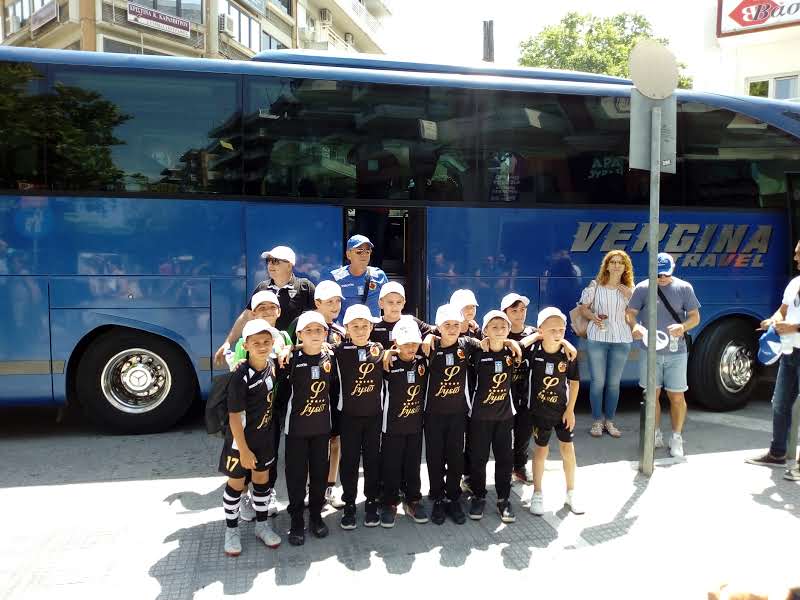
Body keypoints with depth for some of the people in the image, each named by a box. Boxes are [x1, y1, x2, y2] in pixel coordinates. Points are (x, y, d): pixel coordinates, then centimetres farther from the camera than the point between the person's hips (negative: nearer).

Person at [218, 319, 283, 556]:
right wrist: (243, 450, -19)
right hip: (241, 438, -5)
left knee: (262, 478, 17)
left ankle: (262, 525, 33)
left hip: (265, 435, 5)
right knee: (236, 483, 9)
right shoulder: (241, 377, -26)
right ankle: (231, 530, 26)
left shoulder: (271, 365, -7)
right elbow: (234, 416, -22)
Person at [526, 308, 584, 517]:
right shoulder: (532, 351, -19)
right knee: (541, 449, 9)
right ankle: (537, 494, 25)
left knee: (567, 448, 10)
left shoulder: (569, 354, -15)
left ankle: (571, 493, 29)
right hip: (540, 410, -1)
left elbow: (574, 382, -4)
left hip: (563, 409, 1)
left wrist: (570, 409, -5)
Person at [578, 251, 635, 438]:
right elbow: (583, 308, 6)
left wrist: (629, 296, -7)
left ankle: (609, 421, 19)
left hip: (621, 340, 2)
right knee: (598, 381, 0)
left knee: (614, 382, 6)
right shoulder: (595, 286, 1)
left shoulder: (629, 289, 8)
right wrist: (593, 317, -13)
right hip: (597, 338, -2)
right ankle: (597, 421, 13)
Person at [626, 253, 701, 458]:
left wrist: (683, 326, -21)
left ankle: (677, 438, 19)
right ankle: (656, 435, 24)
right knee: (652, 395, 9)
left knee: (677, 397, 4)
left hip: (676, 352, 0)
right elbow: (630, 313, -1)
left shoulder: (684, 288, 1)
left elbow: (695, 317, 2)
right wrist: (635, 325, -25)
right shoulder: (643, 288, 0)